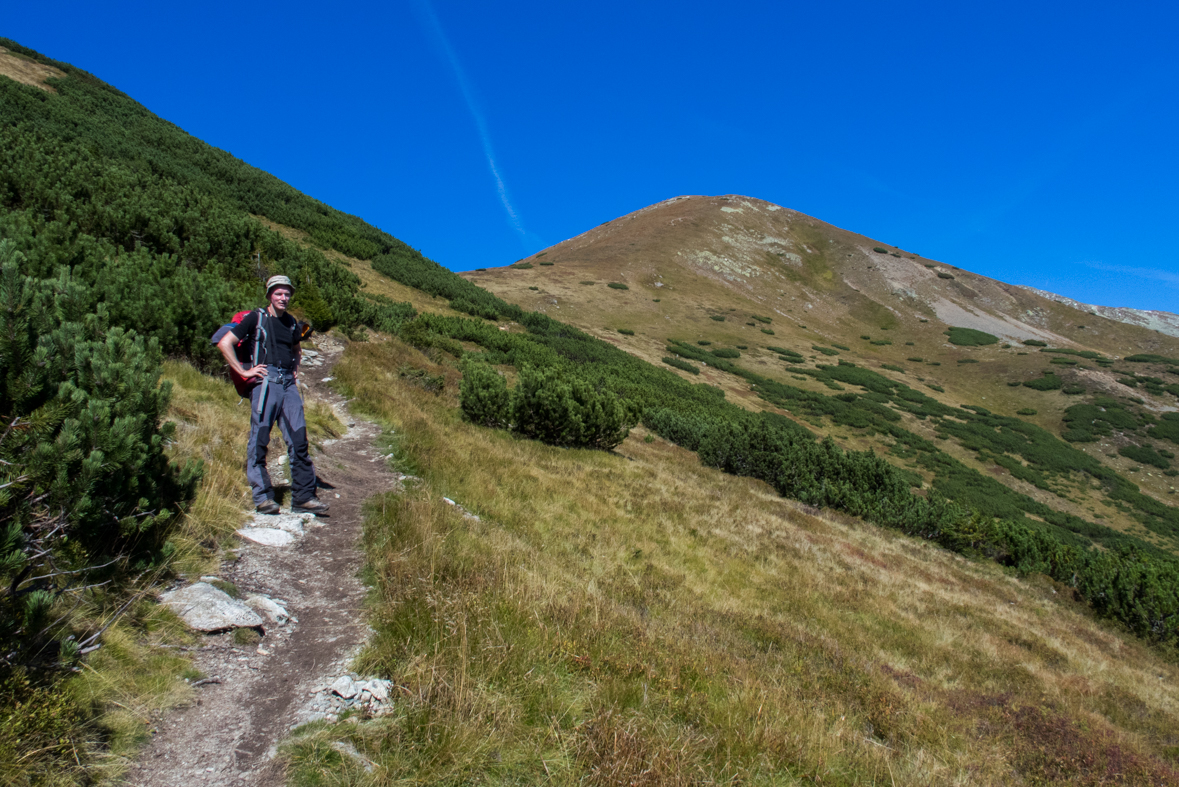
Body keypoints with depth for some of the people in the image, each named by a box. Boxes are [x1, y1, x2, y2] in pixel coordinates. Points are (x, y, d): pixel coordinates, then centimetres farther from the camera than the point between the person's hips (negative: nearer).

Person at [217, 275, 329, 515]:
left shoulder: (291, 323, 19)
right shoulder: (256, 318, 3)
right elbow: (224, 343, -2)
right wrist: (243, 371, -5)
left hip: (289, 384, 5)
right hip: (266, 381, -5)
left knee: (299, 440, 0)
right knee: (259, 440, -3)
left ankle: (303, 497, 3)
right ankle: (262, 496, 5)